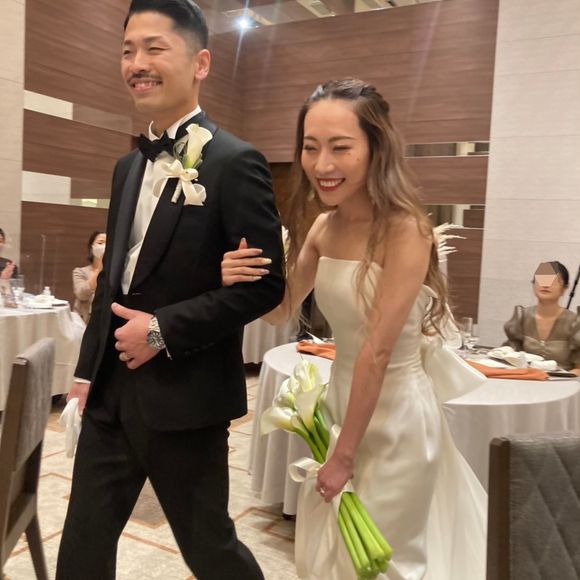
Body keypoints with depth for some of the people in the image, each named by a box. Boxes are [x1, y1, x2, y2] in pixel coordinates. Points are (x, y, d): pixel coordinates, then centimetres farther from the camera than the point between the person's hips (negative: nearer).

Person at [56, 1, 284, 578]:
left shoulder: (234, 162, -12)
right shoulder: (128, 166, 12)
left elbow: (265, 283, -16)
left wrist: (163, 329, -17)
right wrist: (87, 369, 13)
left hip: (184, 396, -7)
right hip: (111, 392, 7)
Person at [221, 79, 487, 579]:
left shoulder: (405, 228, -23)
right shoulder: (325, 226, -1)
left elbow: (378, 350, -22)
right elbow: (281, 309, 5)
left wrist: (344, 454, -15)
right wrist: (243, 278, -17)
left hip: (394, 412, -7)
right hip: (341, 398, 7)